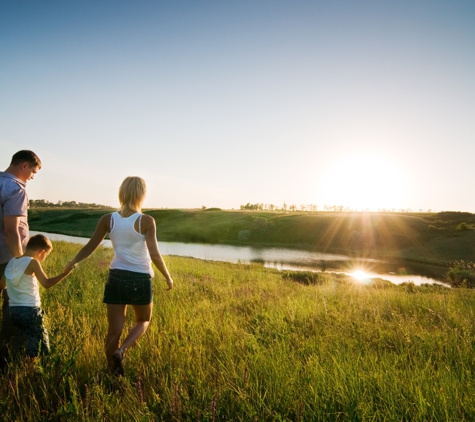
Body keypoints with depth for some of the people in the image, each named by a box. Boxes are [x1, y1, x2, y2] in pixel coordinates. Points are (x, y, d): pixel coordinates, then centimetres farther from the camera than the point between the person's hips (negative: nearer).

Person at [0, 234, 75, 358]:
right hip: (29, 310, -8)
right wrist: (64, 273, -15)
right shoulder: (32, 262, -12)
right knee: (40, 340, 3)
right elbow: (46, 283, -18)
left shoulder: (12, 262, 9)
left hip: (13, 310, 8)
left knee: (31, 339, 20)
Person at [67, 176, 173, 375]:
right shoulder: (146, 221, -11)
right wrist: (167, 276, -1)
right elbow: (154, 254, -15)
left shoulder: (108, 220, -1)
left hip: (116, 278, 3)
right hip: (140, 280, -3)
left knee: (114, 330, 12)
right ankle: (121, 351, 0)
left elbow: (89, 248, 5)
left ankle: (114, 373, 20)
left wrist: (72, 262, 23)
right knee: (143, 321, 22)